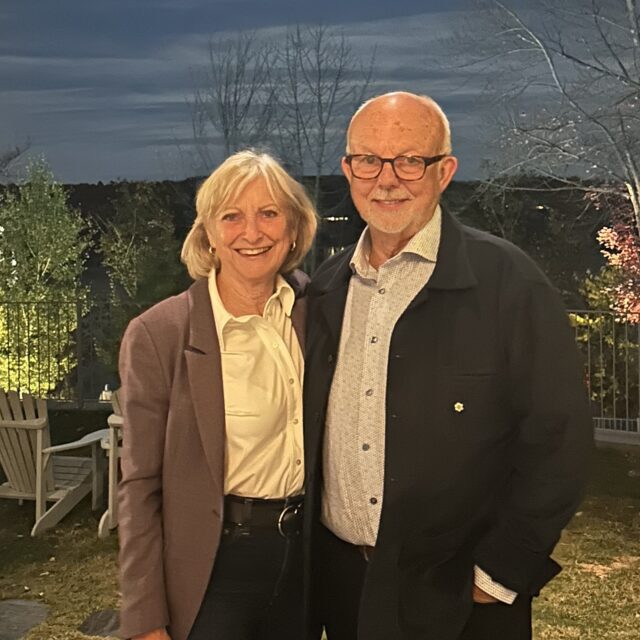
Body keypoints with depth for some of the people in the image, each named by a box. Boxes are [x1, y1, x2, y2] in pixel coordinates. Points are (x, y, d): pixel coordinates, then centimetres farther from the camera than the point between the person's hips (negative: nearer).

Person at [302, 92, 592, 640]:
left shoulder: (507, 281, -13)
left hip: (458, 594, -4)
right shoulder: (326, 288, 3)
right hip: (338, 581, 5)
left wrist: (501, 573, -12)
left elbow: (557, 437, -14)